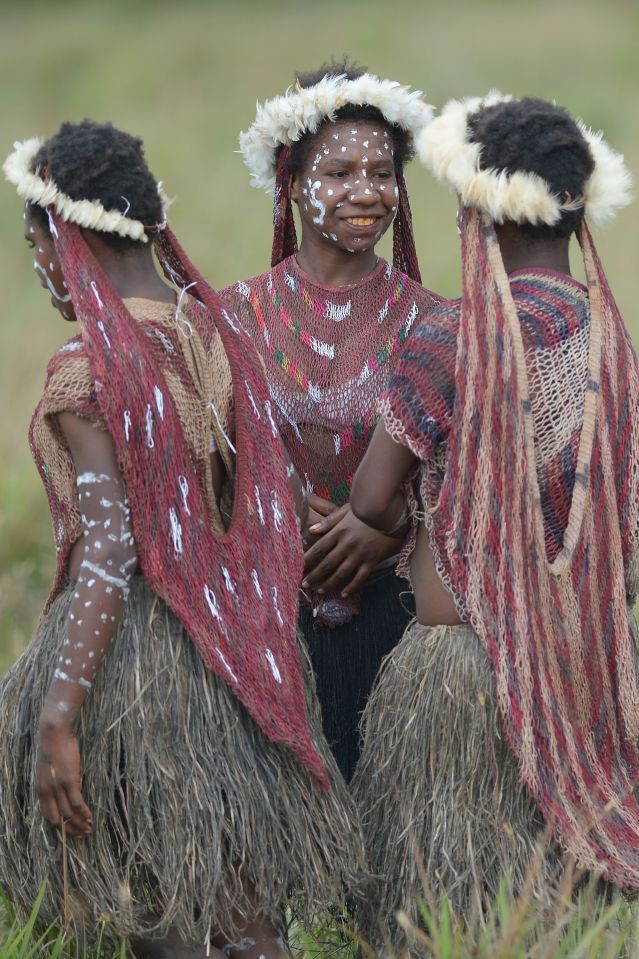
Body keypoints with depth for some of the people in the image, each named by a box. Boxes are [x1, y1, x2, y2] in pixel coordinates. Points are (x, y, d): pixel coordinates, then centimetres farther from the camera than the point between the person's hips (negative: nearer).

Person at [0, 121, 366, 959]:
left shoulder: (86, 370, -16)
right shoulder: (214, 332, 6)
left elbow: (107, 551, -21)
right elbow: (257, 509, 10)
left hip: (122, 640, -8)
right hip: (227, 642, 8)